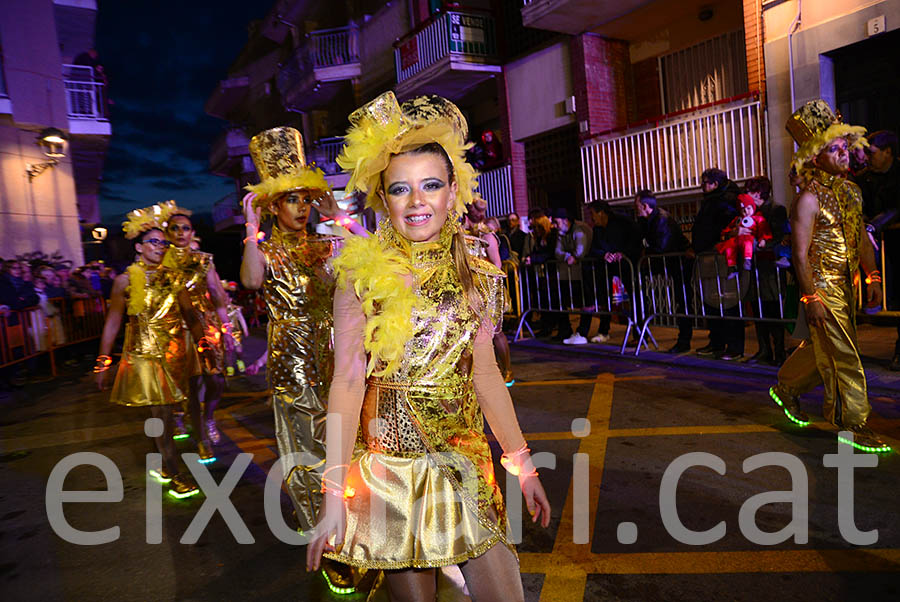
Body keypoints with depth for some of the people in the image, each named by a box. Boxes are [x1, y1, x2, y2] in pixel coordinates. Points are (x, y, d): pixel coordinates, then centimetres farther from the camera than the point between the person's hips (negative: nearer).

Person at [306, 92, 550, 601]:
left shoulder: (476, 277, 1)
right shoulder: (363, 277, -8)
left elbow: (484, 373, 7)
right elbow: (348, 381, -12)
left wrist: (522, 463, 9)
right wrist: (335, 492, -17)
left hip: (465, 461, 3)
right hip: (389, 466, -2)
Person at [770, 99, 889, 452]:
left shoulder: (852, 191, 11)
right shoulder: (810, 199, -13)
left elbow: (862, 238, 16)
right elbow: (800, 254, -16)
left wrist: (873, 277, 8)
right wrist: (811, 297, -20)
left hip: (846, 284, 8)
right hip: (822, 287, -8)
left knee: (823, 347, 18)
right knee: (843, 357, -4)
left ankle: (786, 388, 38)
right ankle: (854, 426, 7)